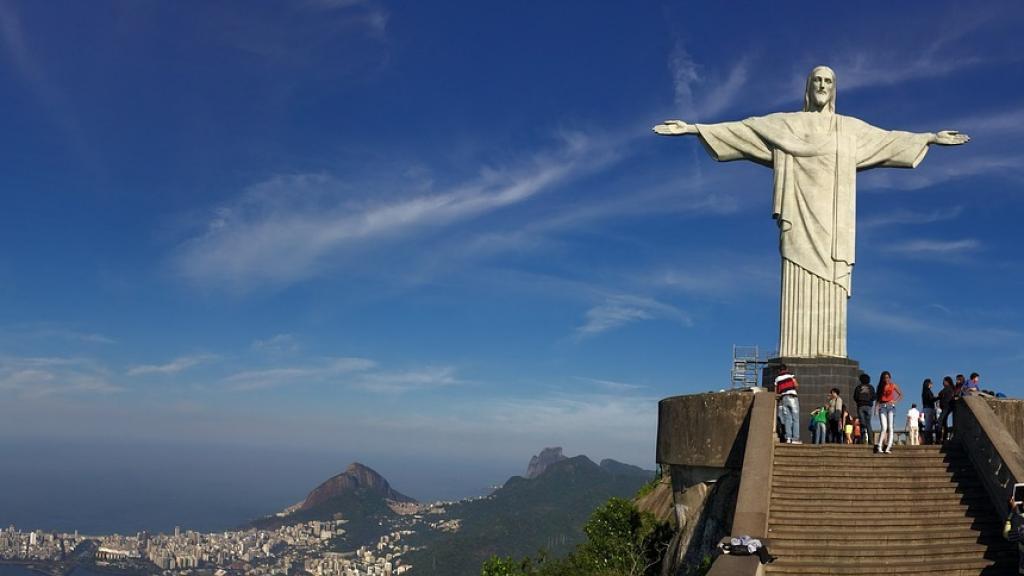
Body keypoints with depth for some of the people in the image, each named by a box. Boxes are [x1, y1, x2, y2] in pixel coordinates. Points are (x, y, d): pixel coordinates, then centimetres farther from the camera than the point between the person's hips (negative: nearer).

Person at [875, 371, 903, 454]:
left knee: (890, 427, -9)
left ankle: (888, 448, -12)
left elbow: (901, 395, 12)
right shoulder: (880, 387, 13)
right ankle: (879, 447, -14)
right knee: (884, 427, -11)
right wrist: (876, 407, -4)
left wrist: (895, 401, -4)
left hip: (890, 406, -1)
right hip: (882, 407, 1)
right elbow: (877, 398, 11)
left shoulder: (893, 385, 9)